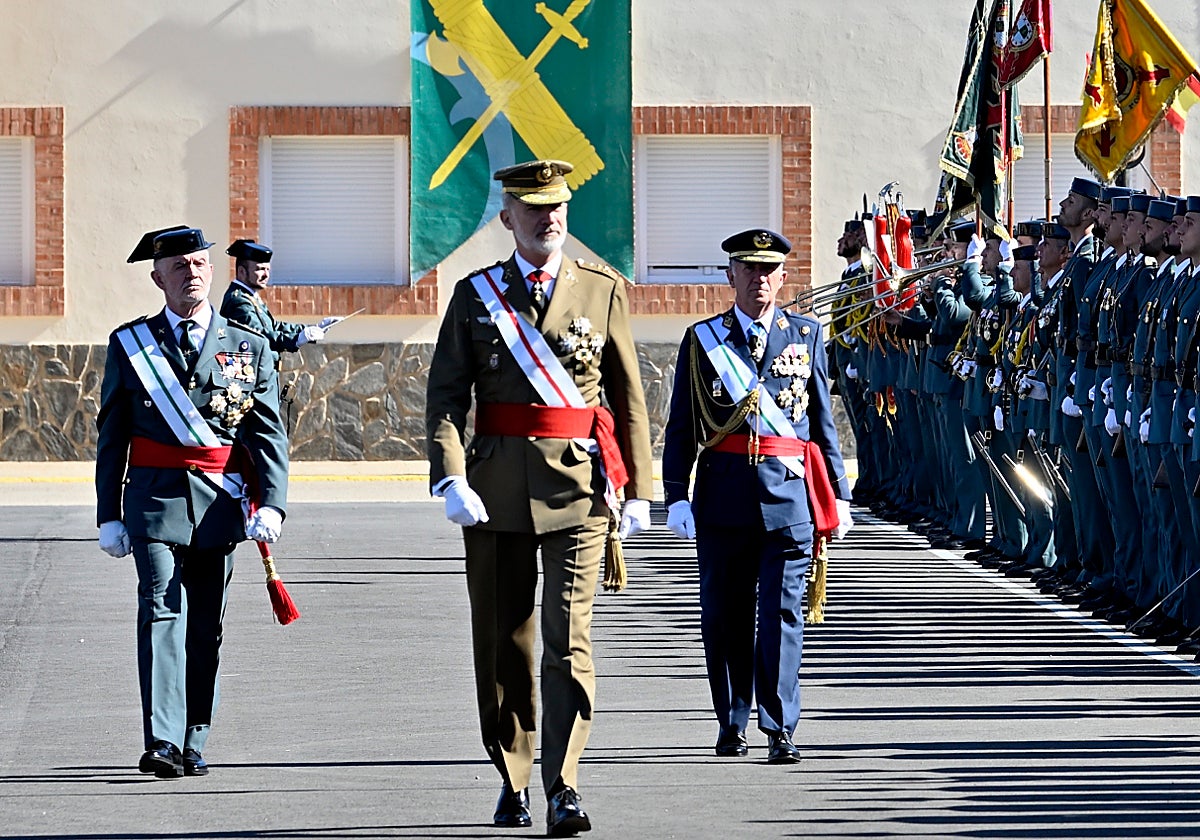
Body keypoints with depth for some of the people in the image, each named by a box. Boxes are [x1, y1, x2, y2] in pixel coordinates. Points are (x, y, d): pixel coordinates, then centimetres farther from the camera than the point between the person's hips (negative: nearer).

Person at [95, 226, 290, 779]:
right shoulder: (130, 344, 8)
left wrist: (270, 504, -10)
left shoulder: (248, 348, 10)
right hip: (155, 499, -2)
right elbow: (111, 436, 9)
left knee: (206, 626, 6)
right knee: (162, 614, -14)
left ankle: (192, 747, 14)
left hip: (220, 504, 2)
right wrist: (109, 514, 4)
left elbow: (268, 434, 4)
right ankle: (163, 743, -22)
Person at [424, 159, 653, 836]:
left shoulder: (604, 290, 7)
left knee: (568, 636, -13)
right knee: (503, 641, 8)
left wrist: (638, 491, 6)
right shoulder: (475, 296, 7)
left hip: (579, 483, -2)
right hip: (497, 487, 2)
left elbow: (629, 395, 9)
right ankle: (514, 784, 21)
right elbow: (445, 395, 1)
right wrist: (451, 478, -13)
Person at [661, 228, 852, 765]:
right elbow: (681, 426, 6)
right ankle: (732, 724, 18)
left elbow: (823, 420, 12)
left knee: (782, 613, -7)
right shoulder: (702, 340, 7)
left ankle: (780, 730, -8)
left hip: (788, 491, -1)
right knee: (725, 615, 6)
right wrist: (676, 495, -3)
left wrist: (838, 494, 8)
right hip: (724, 494, 1)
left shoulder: (806, 337, 10)